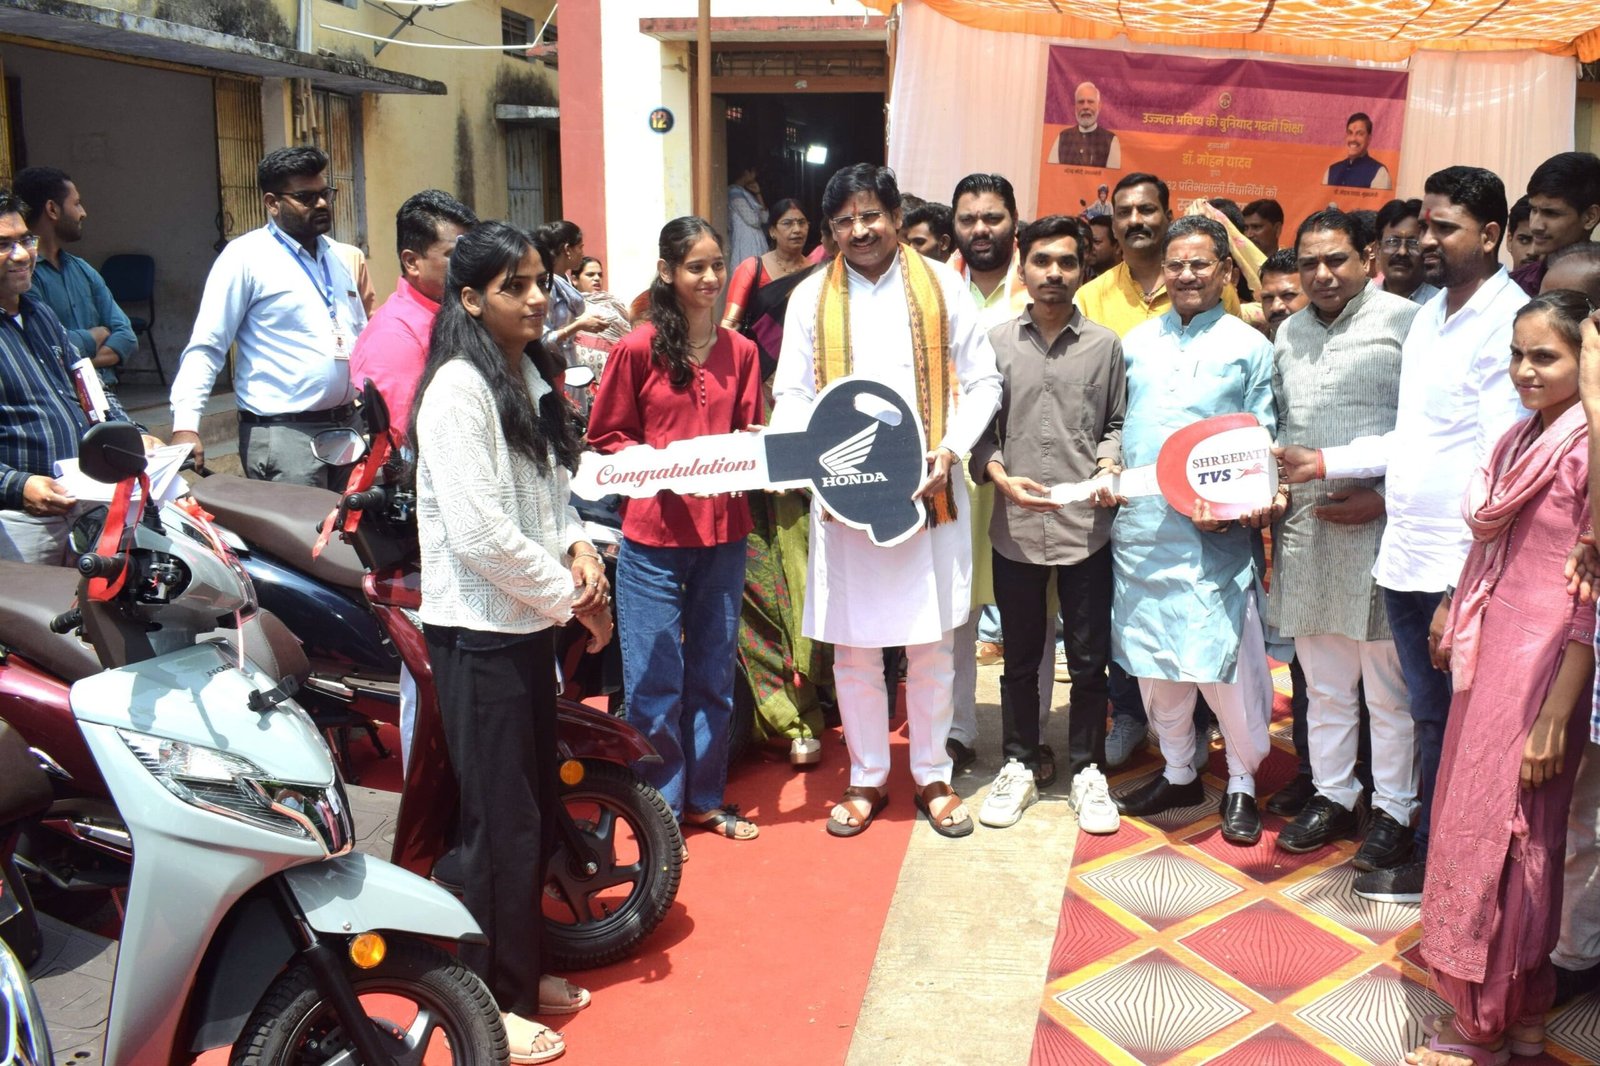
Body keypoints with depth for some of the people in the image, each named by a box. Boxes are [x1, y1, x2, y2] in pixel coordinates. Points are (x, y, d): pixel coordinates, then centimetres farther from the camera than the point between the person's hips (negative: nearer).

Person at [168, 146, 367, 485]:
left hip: (346, 428, 7)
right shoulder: (246, 256, -5)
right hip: (282, 433, -6)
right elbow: (206, 347, -9)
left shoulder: (339, 257, 15)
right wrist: (185, 425, -20)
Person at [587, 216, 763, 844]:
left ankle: (705, 797, 30)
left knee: (713, 673, 15)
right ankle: (659, 806, 20)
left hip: (724, 530, 4)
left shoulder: (740, 351, 7)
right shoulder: (637, 349, -5)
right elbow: (606, 437, 0)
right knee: (655, 680, 4)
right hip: (654, 532, -4)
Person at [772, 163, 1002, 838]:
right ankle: (866, 778, 25)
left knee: (932, 643, 8)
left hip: (929, 491, 0)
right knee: (853, 645, 8)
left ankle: (933, 776, 26)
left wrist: (950, 451, -11)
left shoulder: (941, 285, 4)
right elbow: (794, 393, 4)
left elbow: (981, 382, 4)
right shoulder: (811, 296, 7)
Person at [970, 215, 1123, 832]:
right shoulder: (996, 342, 2)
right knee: (1020, 657, 13)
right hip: (1016, 526, 0)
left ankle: (1087, 770, 25)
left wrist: (1108, 462, -10)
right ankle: (1019, 767, 27)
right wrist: (1000, 475, -12)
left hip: (1086, 524, 0)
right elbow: (978, 426, 3)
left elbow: (1117, 423, 9)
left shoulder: (1104, 345, 4)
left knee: (1089, 658, 8)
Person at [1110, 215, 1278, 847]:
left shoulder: (1249, 346, 4)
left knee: (1226, 657, -4)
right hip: (1138, 524, 4)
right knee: (1151, 655, 11)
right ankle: (1178, 772, 28)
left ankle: (1242, 784, 16)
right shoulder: (1136, 342, 13)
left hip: (1214, 530, -3)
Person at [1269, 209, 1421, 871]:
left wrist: (1385, 498, -15)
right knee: (1324, 684, 15)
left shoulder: (1405, 321, -5)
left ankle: (1394, 812, 18)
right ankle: (1331, 797, 28)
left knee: (1387, 688, 4)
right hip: (1304, 530, 6)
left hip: (1379, 527, -5)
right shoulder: (1290, 333, 15)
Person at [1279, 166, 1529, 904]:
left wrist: (1466, 588, -20)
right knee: (1430, 718, 17)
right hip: (1405, 557, 7)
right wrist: (1326, 464, 8)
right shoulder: (1429, 315, 12)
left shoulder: (1507, 322, -13)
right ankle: (1430, 861, 30)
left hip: (1463, 571, -7)